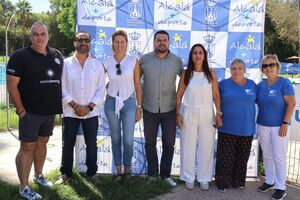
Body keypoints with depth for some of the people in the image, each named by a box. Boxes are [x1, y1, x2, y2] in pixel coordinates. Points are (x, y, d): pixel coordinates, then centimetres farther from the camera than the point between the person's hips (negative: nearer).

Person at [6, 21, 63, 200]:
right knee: (27, 147, -1)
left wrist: (59, 104, 9)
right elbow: (12, 86, -12)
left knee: (42, 142, 17)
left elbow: (62, 80, 17)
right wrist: (21, 110, -13)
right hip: (30, 112, -5)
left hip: (51, 111, 6)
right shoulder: (20, 56, -9)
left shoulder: (57, 55, 7)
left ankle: (39, 175, 35)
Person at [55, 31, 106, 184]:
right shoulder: (66, 63, 0)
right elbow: (62, 87, -4)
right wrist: (75, 105, -12)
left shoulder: (97, 64, 2)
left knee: (91, 144, 9)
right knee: (68, 143, 8)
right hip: (70, 112, 0)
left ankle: (92, 173, 25)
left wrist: (90, 107, -10)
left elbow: (101, 89, 0)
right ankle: (66, 173, 24)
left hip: (91, 112, 1)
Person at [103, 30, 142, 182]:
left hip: (129, 102, -1)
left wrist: (139, 107, -1)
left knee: (128, 141, -3)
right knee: (116, 139, 10)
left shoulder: (133, 61, -3)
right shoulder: (106, 62, 0)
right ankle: (118, 171, 24)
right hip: (112, 102, 2)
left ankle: (127, 169, 20)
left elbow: (138, 85, 0)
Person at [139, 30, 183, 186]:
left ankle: (166, 175, 23)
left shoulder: (177, 60, 0)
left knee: (169, 144, 6)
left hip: (169, 109, 0)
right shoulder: (144, 59, -1)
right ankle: (152, 174, 27)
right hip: (149, 109, 0)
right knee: (150, 143, 11)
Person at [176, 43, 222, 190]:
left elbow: (216, 95, 3)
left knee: (206, 147, 6)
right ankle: (189, 178, 21)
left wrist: (219, 114, -3)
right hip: (189, 113, 0)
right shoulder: (186, 74, 1)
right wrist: (178, 114, -5)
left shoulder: (211, 74, 2)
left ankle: (204, 178, 22)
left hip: (207, 114, 1)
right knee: (188, 146, 6)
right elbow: (179, 95, 2)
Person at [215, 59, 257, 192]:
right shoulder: (223, 84, -2)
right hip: (227, 128, -2)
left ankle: (238, 181, 26)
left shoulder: (252, 84, 5)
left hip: (246, 129, 3)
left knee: (242, 158, 11)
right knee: (225, 157, 2)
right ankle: (222, 182, 15)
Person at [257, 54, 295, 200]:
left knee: (279, 157, 1)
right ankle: (269, 181, 30)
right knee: (266, 156, 14)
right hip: (263, 126, 5)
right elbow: (257, 103, 14)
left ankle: (281, 187, 13)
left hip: (279, 127, -5)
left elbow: (291, 104, -12)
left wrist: (285, 123, -17)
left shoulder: (284, 83, -8)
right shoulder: (261, 85, 6)